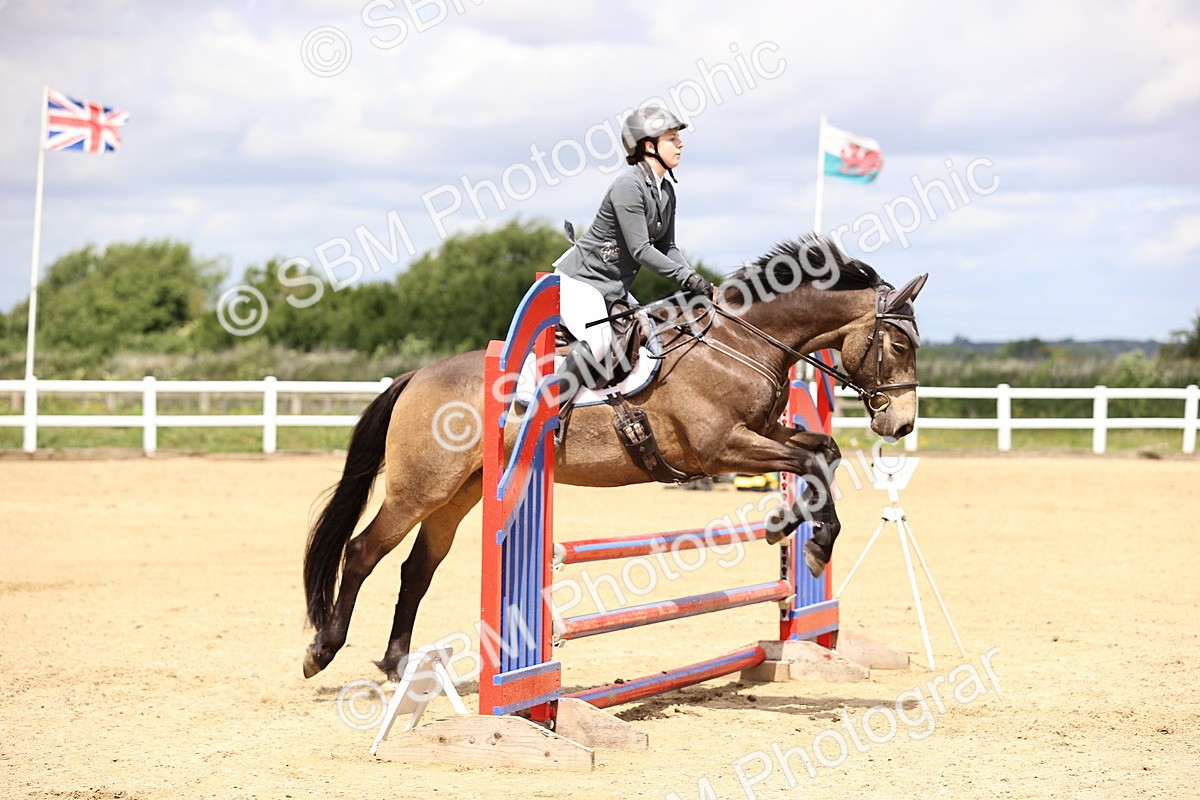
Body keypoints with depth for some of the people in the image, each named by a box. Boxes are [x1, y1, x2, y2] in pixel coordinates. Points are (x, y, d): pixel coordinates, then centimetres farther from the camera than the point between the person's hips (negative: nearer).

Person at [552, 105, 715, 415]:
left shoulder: (666, 191, 8)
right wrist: (688, 278, -24)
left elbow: (666, 248, 12)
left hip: (615, 289, 10)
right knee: (599, 343, -29)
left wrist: (696, 282, -4)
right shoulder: (629, 185, -21)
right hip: (580, 278, -10)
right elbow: (640, 250, -24)